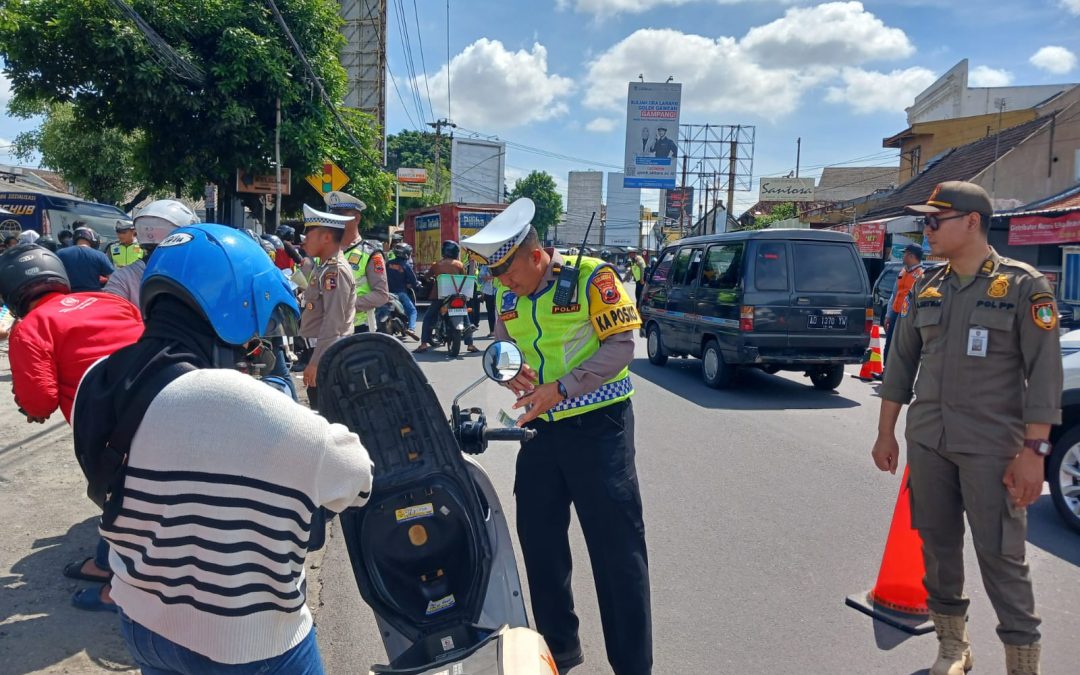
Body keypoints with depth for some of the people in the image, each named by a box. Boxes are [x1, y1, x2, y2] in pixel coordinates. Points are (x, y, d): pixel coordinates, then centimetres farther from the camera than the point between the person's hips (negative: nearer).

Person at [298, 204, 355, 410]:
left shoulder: (335, 271, -16)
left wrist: (315, 362, -24)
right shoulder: (325, 269, 16)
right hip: (319, 351, 10)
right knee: (318, 408, 16)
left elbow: (333, 323, -23)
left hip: (326, 356, -10)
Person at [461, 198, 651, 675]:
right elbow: (502, 347, 16)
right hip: (541, 429, 7)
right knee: (539, 540, 14)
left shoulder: (591, 277, -14)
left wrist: (561, 389, -24)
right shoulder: (508, 295, 6)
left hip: (597, 425, -7)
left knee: (616, 547, -1)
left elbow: (620, 346, -17)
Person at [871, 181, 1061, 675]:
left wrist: (1033, 450, -15)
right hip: (927, 442, 5)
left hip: (991, 446, -5)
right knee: (938, 546, 13)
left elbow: (1044, 372, -9)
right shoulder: (926, 289, 9)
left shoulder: (1023, 285, -6)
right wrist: (886, 433, 12)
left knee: (1000, 555, -2)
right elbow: (901, 363, 13)